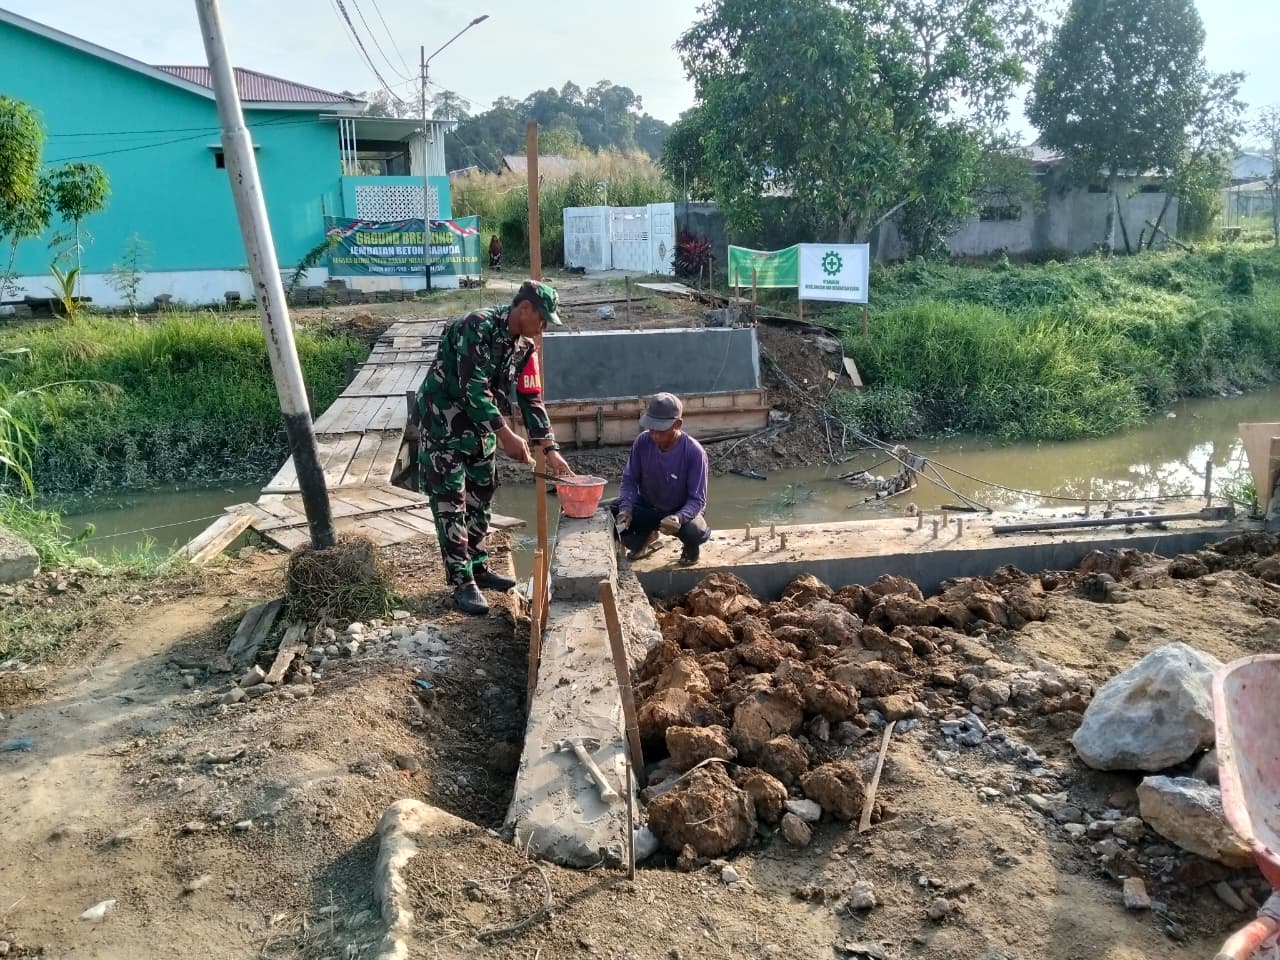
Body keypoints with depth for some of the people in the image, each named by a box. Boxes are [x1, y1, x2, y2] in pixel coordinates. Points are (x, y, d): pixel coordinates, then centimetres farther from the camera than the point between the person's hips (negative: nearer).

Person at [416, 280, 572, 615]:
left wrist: (550, 449, -3)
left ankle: (479, 567, 26)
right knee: (451, 501, -5)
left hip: (480, 423, 8)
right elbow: (473, 389, -29)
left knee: (480, 496, 14)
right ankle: (462, 583, -2)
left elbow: (530, 397, 4)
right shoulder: (478, 326, -24)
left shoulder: (523, 345, 1)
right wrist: (506, 435, -29)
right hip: (444, 421, -8)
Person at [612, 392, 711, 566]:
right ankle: (645, 539, 13)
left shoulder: (694, 452, -26)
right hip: (646, 508, 3)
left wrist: (679, 518, -42)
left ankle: (691, 546, 7)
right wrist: (626, 508, -24)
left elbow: (697, 499, -22)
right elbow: (630, 479, -6)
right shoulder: (642, 442, -17)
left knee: (696, 533, -36)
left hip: (682, 511, -3)